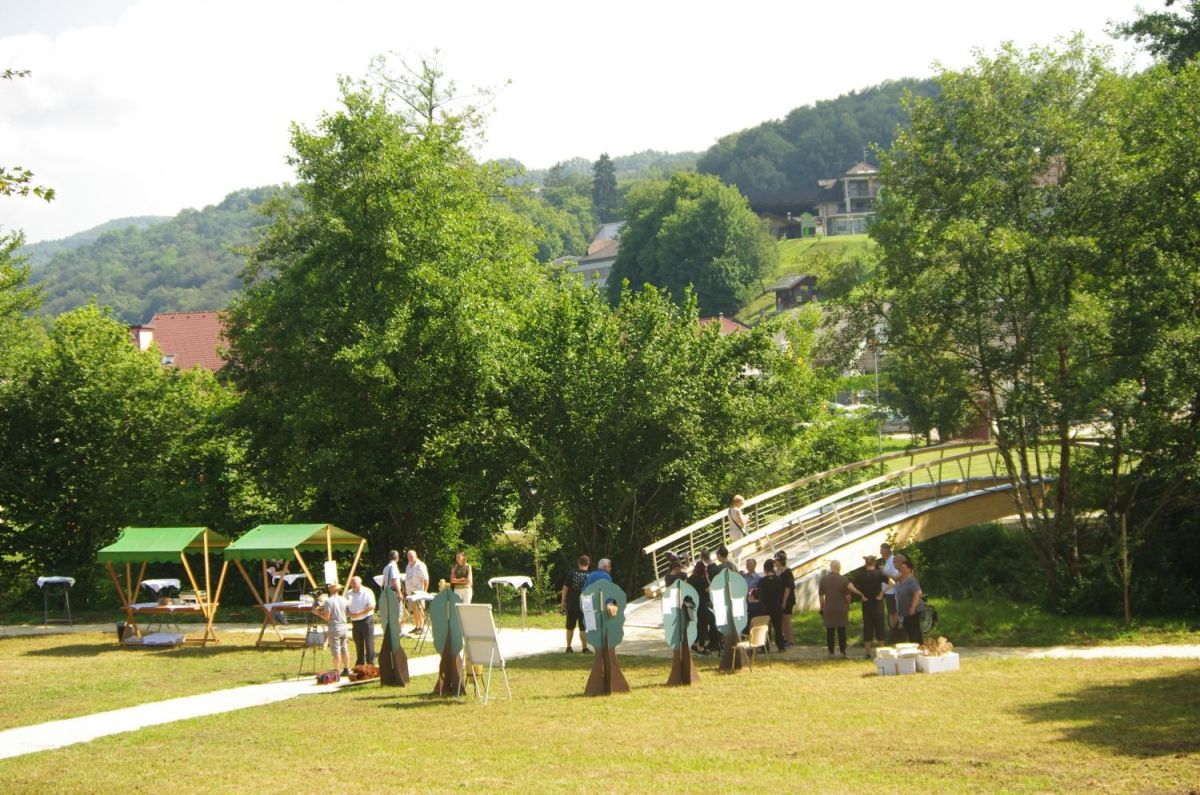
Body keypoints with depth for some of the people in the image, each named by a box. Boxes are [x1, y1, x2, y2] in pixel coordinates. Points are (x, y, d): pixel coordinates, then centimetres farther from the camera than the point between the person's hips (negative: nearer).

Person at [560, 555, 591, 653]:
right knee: (583, 628, 4)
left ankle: (568, 647, 18)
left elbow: (565, 588, -3)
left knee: (570, 628, 13)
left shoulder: (571, 574, -3)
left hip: (571, 605, 1)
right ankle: (584, 648, 2)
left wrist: (563, 601, 5)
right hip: (584, 606, -1)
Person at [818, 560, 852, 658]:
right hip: (841, 609, -1)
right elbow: (847, 595, -6)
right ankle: (842, 652, 8)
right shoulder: (843, 579, -9)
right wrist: (848, 606, 9)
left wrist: (822, 608, 12)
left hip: (828, 609, 1)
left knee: (830, 631, 6)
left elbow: (820, 595, 3)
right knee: (841, 631, 6)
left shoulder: (823, 579, -1)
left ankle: (831, 652, 6)